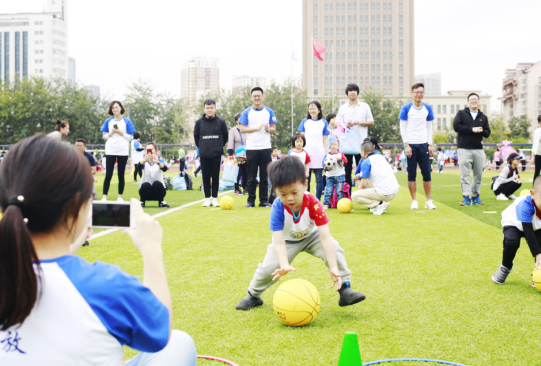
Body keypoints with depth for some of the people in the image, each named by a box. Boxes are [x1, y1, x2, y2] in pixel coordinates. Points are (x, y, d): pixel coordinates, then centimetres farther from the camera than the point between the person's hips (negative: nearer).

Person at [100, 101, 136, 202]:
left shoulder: (127, 121, 3)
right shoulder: (108, 121, 8)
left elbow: (130, 137, 2)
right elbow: (104, 136, 10)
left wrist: (120, 133, -11)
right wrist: (111, 133, -9)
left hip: (123, 151, -1)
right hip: (110, 151, 1)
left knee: (121, 175, 5)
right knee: (108, 175, -4)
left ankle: (120, 197, 12)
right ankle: (104, 196, -1)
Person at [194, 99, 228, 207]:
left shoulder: (221, 122, 1)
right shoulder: (199, 122, 3)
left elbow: (225, 136, 10)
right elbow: (196, 136, 13)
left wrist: (220, 146, 9)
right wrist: (201, 147, 11)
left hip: (216, 154, -1)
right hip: (204, 155, 1)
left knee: (216, 177, 2)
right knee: (206, 177, 4)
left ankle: (215, 198, 10)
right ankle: (207, 198, 11)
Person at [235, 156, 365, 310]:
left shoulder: (313, 203, -35)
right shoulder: (278, 208, -33)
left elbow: (325, 237, -38)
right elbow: (279, 242, -37)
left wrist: (333, 268, -46)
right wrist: (284, 266, -57)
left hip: (311, 235, 0)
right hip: (288, 240, 0)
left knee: (334, 250, -24)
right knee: (268, 267, -11)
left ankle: (344, 289, -10)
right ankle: (253, 295, 17)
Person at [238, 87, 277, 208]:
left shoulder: (269, 112, 9)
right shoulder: (247, 112, 3)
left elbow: (273, 129, 10)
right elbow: (242, 129, -3)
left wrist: (268, 129, -12)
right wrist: (257, 128, -13)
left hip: (265, 148, 2)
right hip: (251, 148, -1)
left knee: (264, 176, 4)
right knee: (251, 177, 2)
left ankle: (264, 200, 10)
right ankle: (251, 200, 9)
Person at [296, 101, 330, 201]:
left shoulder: (323, 122, 6)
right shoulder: (305, 122, 8)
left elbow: (325, 139, 6)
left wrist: (326, 153, 1)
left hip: (319, 153, -1)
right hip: (306, 153, 1)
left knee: (319, 178, 1)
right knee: (306, 178, 4)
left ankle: (318, 199, 7)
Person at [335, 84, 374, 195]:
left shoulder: (365, 106, 10)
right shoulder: (343, 108, 11)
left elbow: (371, 122, 9)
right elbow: (337, 124, 8)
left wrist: (360, 122, -8)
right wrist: (346, 125, -13)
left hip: (361, 143, -1)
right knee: (347, 170, 1)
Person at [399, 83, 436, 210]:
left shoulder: (427, 108, 9)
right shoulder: (406, 108, 0)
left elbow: (429, 127, 13)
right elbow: (402, 128, -1)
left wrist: (430, 145, 5)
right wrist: (406, 145, -8)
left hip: (423, 144, 3)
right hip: (411, 145, -3)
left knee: (427, 173, 1)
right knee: (412, 174, 0)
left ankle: (429, 201, 7)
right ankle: (414, 201, 7)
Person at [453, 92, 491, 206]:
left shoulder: (483, 117, 17)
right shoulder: (461, 113, 8)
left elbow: (487, 133, 11)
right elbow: (456, 126, -7)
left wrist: (480, 131, -12)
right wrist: (472, 129, -11)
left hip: (478, 149, 3)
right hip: (464, 149, -3)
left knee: (478, 174, 5)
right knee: (465, 174, -7)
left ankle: (476, 196, 15)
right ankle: (467, 197, -7)